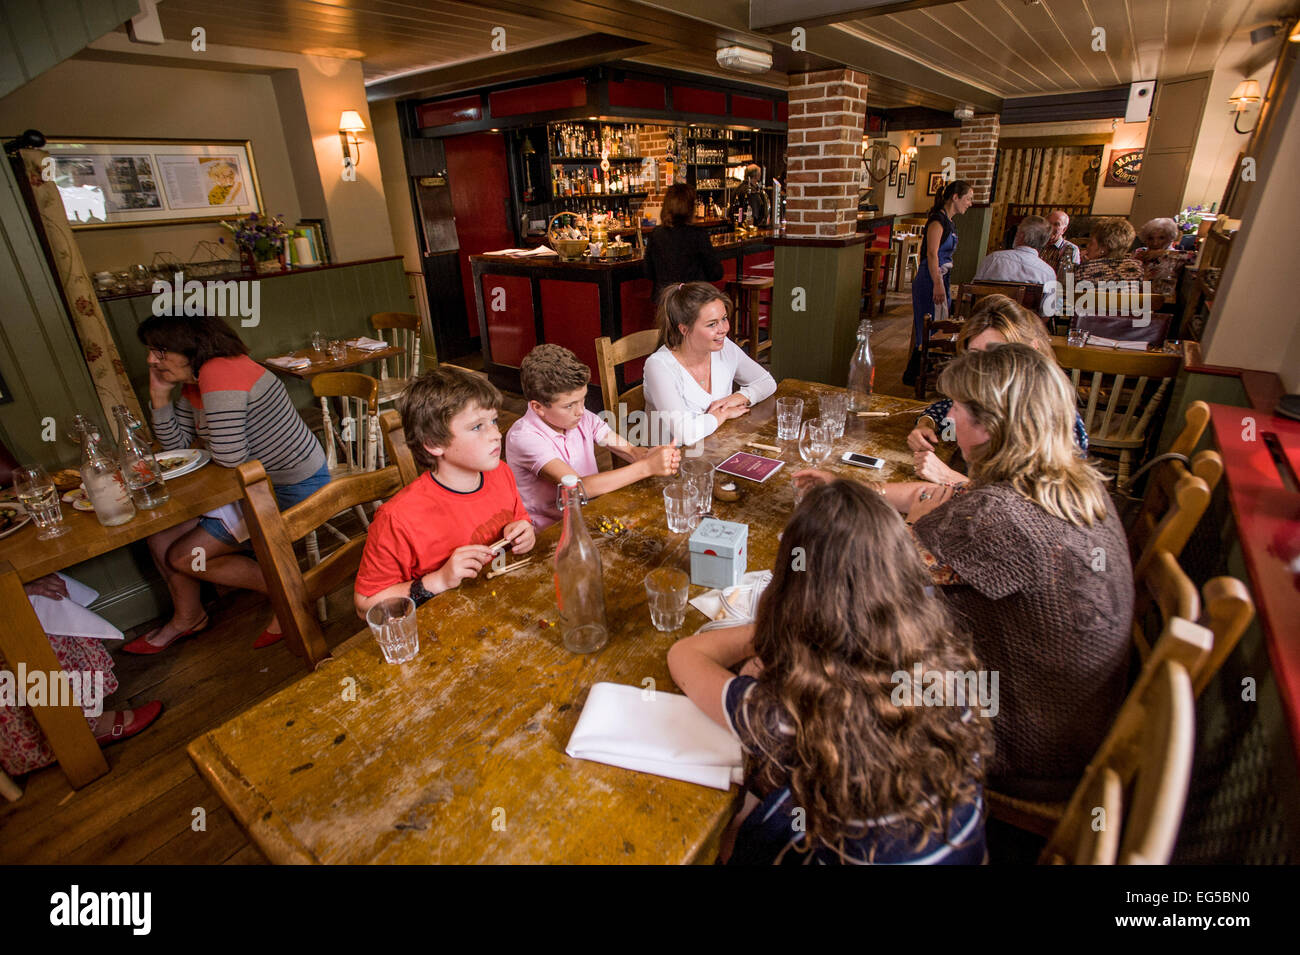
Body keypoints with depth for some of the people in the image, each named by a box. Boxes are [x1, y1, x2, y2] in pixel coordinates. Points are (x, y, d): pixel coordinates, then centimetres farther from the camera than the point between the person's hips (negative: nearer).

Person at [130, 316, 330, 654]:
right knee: (161, 533, 11)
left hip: (294, 491, -10)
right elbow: (176, 445, 12)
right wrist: (159, 395, 1)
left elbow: (229, 457, -26)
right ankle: (187, 618, 32)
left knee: (183, 557, -5)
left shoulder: (219, 373, -24)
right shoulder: (193, 384, 9)